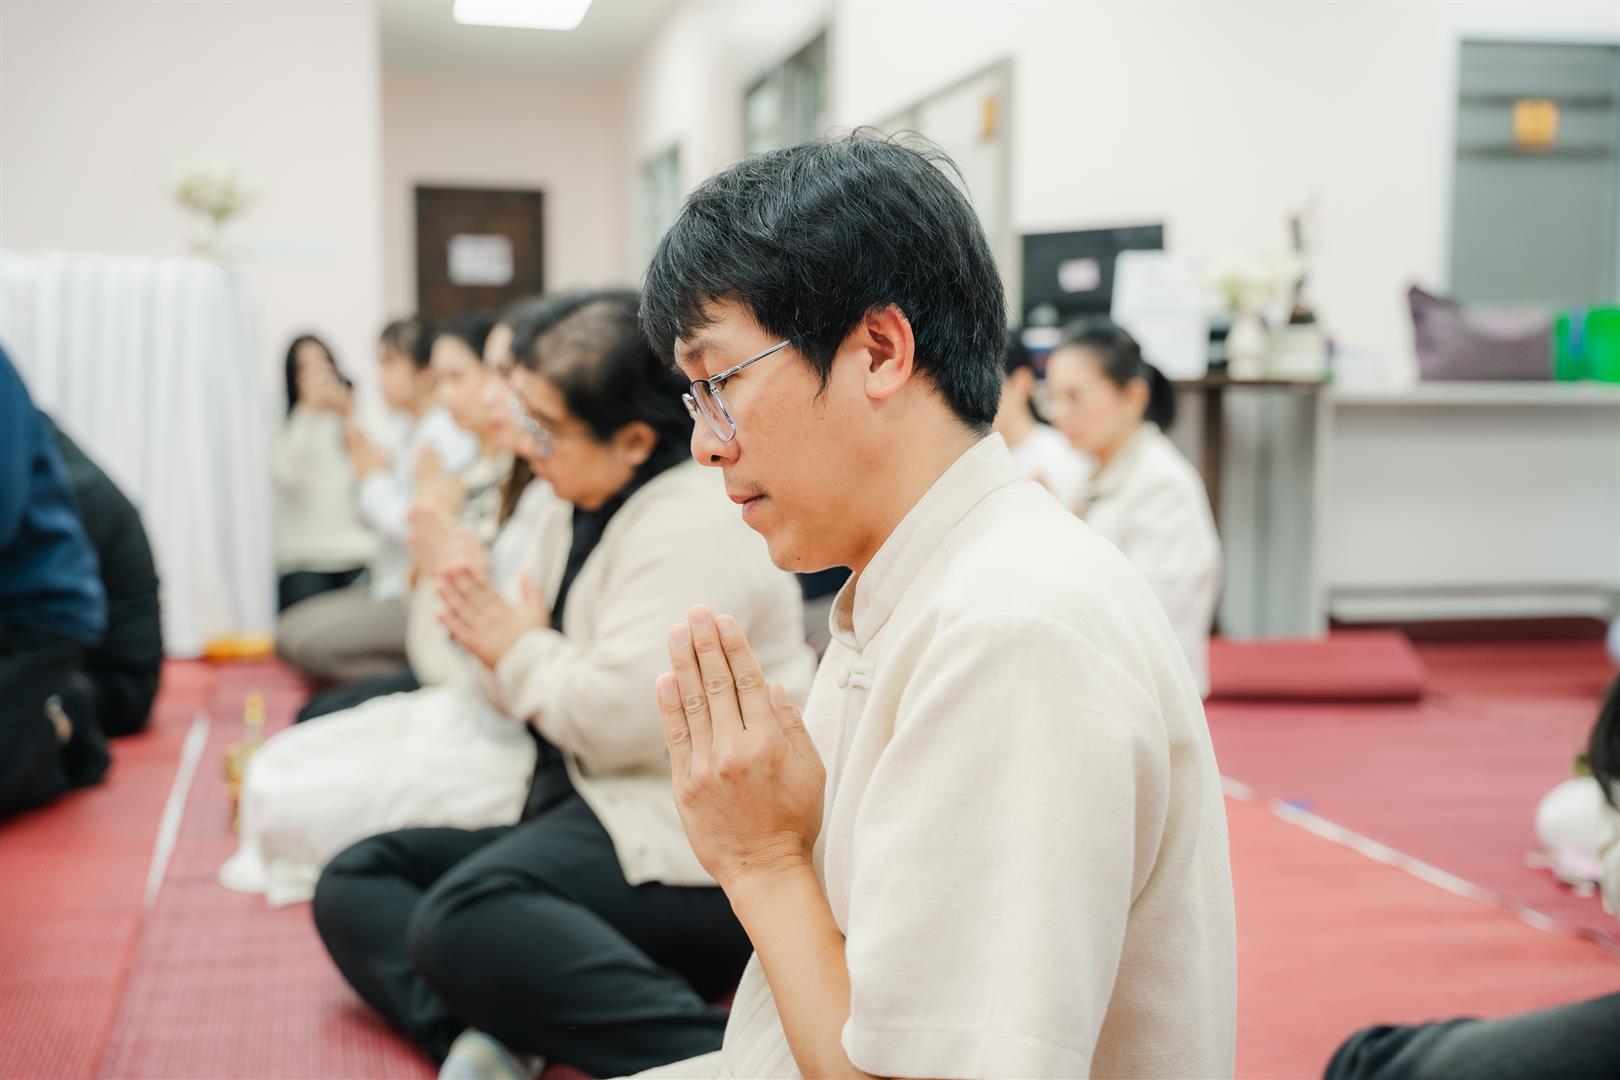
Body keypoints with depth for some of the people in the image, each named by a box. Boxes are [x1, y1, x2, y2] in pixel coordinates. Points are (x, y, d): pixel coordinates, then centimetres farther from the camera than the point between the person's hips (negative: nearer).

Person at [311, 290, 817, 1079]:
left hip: (695, 846, -11)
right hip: (591, 808, 11)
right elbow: (534, 703, 21)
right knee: (355, 883, 3)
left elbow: (620, 717, -25)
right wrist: (487, 635, -1)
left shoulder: (693, 521, -14)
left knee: (465, 917, -33)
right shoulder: (580, 515, 16)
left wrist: (518, 650, -7)